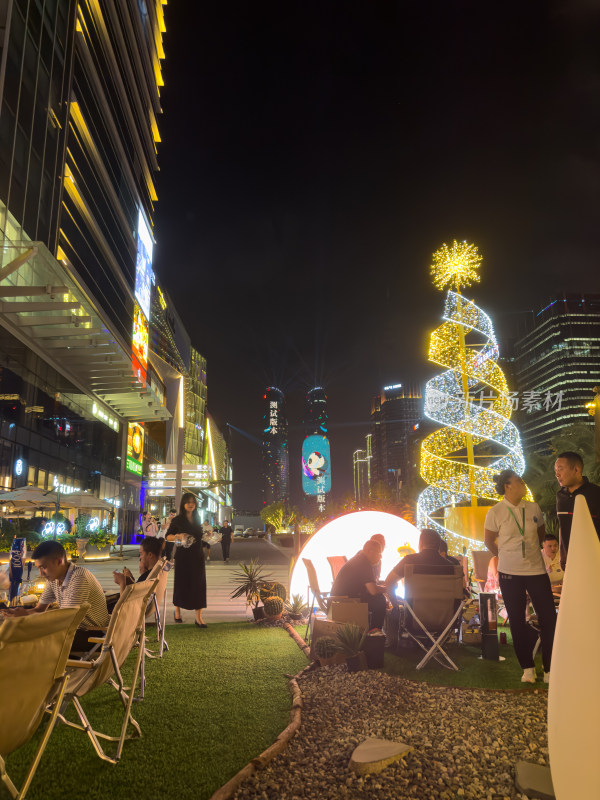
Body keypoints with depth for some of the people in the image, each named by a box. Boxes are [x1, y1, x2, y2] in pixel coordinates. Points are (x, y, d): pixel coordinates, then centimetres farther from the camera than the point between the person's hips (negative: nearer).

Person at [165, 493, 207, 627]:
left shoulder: (197, 519, 10)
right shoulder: (177, 520, -3)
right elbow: (168, 537, -4)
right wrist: (177, 536, -21)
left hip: (197, 556, 3)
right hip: (182, 557, -3)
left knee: (198, 584, -1)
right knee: (181, 583, 7)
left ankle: (198, 617, 0)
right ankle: (177, 610, 30)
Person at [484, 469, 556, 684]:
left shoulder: (533, 508, 0)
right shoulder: (495, 512, -9)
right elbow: (489, 542, 4)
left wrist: (531, 551, 13)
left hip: (536, 569, 2)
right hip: (509, 573, -2)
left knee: (549, 618, 2)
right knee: (517, 621, 7)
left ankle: (550, 669, 14)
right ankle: (527, 668, 21)